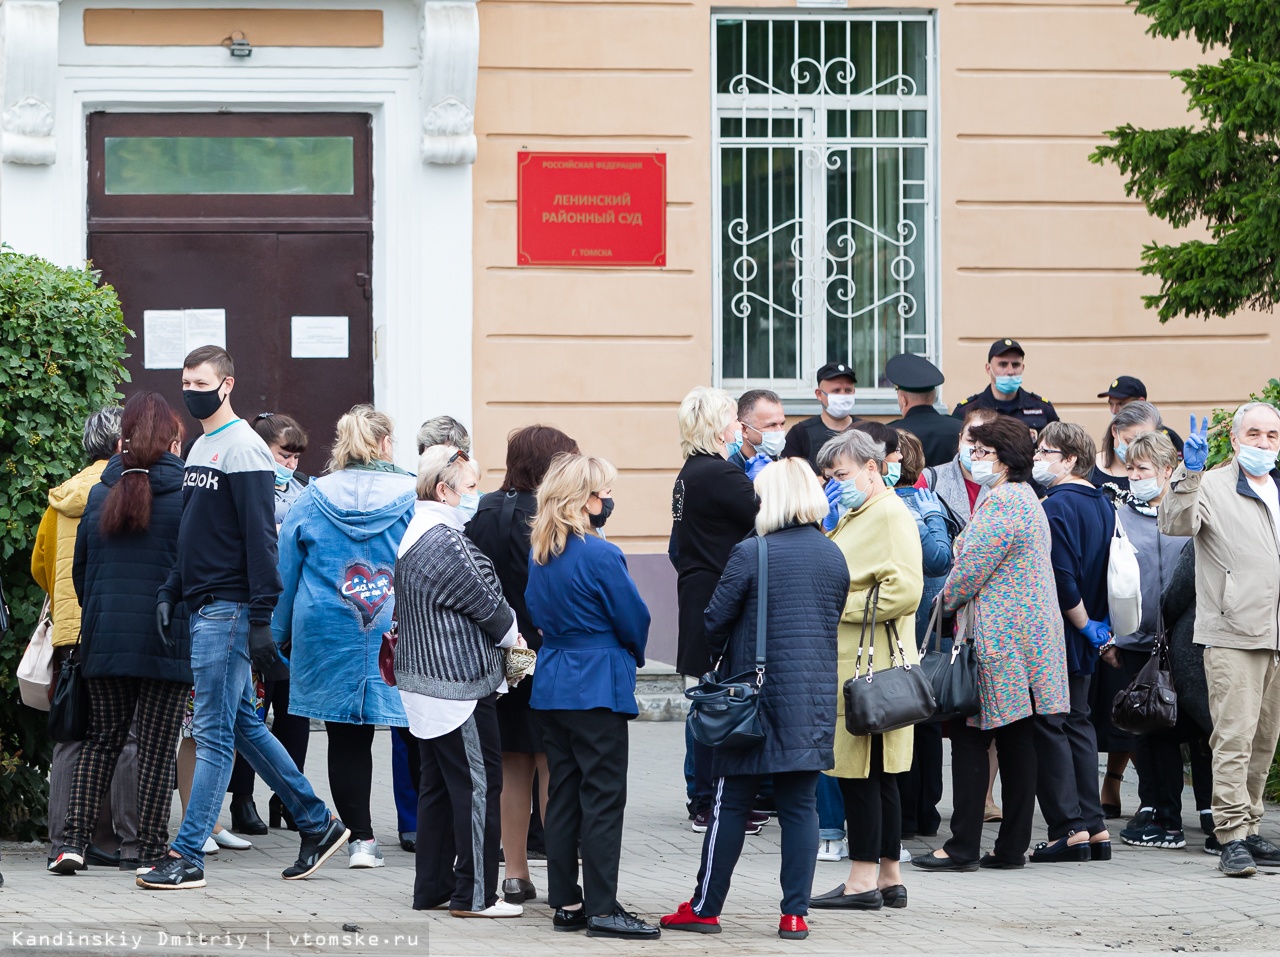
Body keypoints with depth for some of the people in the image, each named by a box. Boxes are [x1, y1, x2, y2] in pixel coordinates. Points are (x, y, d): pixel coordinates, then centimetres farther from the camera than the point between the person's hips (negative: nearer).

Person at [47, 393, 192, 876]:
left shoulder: (100, 495, 6)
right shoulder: (185, 495, -6)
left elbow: (80, 570, 13)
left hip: (104, 637, 4)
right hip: (166, 639, -4)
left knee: (102, 739, 13)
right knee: (157, 747, 2)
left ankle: (73, 839, 3)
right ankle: (151, 849, 4)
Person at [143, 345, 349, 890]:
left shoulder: (243, 448, -11)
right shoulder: (199, 449, 17)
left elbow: (259, 536, -16)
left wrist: (260, 618, -20)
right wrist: (171, 592, 10)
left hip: (229, 609, -10)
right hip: (203, 607, 10)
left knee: (214, 732, -7)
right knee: (243, 724, 13)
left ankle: (188, 856, -7)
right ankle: (317, 824, 22)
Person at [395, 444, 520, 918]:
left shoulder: (418, 535, 14)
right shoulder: (445, 542, -19)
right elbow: (485, 603, -13)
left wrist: (501, 637, 12)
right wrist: (513, 635, 6)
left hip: (426, 680, 11)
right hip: (459, 683, -11)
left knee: (438, 785, 15)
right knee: (478, 784, -4)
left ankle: (432, 887, 20)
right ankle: (474, 893, -1)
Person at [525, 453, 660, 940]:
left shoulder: (540, 552, 7)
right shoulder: (600, 554, -16)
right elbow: (634, 618, -8)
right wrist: (633, 655, 12)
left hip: (551, 682, 8)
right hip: (598, 686, -8)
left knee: (563, 794, 11)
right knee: (603, 797, -4)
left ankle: (566, 903, 13)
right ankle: (602, 909, -5)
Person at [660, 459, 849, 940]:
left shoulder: (750, 554, -12)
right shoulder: (834, 557, 4)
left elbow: (716, 622, -5)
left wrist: (728, 653, 15)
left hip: (757, 692, -4)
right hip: (815, 698, 4)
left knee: (731, 802, 4)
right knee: (801, 805, 6)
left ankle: (705, 908, 10)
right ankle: (795, 914, 3)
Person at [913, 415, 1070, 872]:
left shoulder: (1001, 503, -15)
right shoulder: (1027, 498, 18)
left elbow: (972, 569, -16)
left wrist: (946, 599, 1)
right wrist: (957, 597, 19)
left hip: (996, 640, -10)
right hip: (1032, 635, 10)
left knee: (970, 740, -6)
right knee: (1018, 743, 8)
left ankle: (963, 847, -6)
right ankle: (1012, 846, 10)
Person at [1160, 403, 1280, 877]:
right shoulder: (1213, 487, -2)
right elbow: (1176, 524, -20)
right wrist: (1188, 475, -32)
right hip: (1232, 635, -6)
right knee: (1234, 737, -12)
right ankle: (1232, 838, -13)